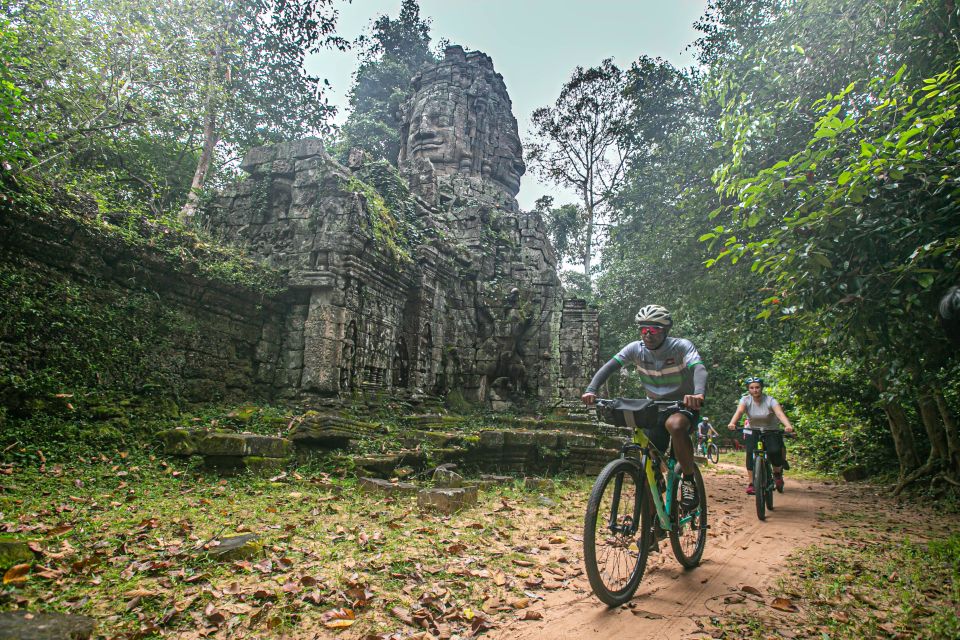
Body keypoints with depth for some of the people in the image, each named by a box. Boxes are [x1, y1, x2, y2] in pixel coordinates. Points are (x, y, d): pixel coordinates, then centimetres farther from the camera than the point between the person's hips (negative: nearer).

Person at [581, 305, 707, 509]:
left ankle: (688, 479, -17)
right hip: (656, 408, 4)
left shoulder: (681, 346, -19)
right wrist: (591, 390, -39)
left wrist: (699, 394, -59)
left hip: (684, 405, -4)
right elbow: (608, 367, -21)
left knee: (675, 425, -39)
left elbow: (699, 368, -37)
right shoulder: (636, 348, -10)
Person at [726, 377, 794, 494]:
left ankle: (777, 473, 7)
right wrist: (732, 423, -52)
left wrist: (788, 426, -54)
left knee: (775, 451, -25)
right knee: (750, 453, -21)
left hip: (771, 431, -1)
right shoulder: (745, 400, -13)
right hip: (753, 431, 1)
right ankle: (751, 483, -11)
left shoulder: (770, 400, -17)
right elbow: (739, 411, -31)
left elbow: (780, 413, -33)